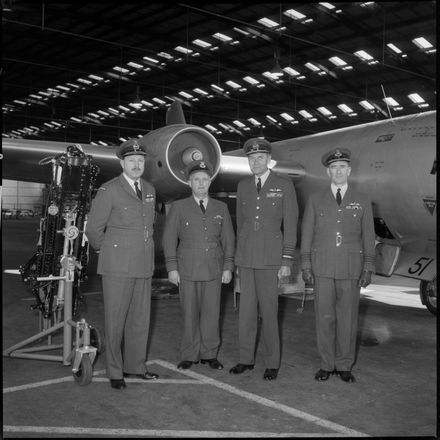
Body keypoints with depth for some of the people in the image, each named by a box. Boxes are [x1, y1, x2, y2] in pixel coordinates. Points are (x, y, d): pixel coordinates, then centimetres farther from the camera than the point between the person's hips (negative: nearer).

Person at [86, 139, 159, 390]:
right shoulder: (109, 191, -6)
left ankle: (135, 366, 25)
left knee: (141, 319, 11)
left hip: (144, 265, 6)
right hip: (118, 266, -6)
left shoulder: (150, 190, 12)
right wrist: (108, 250, 8)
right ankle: (115, 372, 13)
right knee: (116, 319, 1)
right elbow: (93, 229, -3)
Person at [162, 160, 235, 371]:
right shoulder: (178, 207, 5)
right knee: (190, 314, 2)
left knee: (211, 313, 4)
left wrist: (228, 267, 4)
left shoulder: (221, 208, 11)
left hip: (214, 270, 2)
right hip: (187, 270, -1)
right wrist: (172, 267, -4)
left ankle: (209, 354, 16)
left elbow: (228, 239, 11)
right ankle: (189, 355, 14)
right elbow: (169, 238, 3)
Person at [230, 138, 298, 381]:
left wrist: (287, 260, -8)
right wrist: (239, 256, 14)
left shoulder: (284, 186, -2)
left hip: (270, 256, -4)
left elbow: (290, 224, -3)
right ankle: (246, 359, 20)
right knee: (246, 309, 8)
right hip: (246, 257, 4)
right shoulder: (243, 185, 10)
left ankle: (272, 363, 12)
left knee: (268, 311, -1)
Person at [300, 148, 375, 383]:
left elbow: (368, 236, 7)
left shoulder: (362, 201, 8)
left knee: (348, 318, 3)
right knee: (324, 317, 2)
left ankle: (344, 365, 16)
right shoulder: (315, 200, 8)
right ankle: (326, 364, 15)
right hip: (322, 268, 0)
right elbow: (307, 234, 8)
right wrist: (305, 265, 1)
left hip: (351, 269, 0)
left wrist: (368, 268, 1)